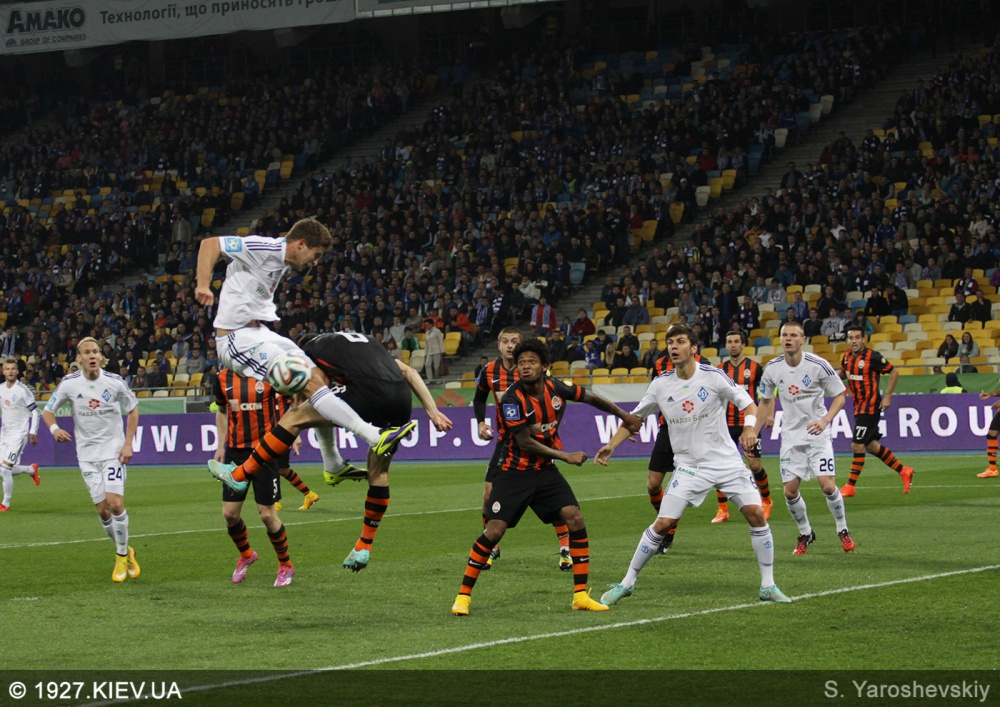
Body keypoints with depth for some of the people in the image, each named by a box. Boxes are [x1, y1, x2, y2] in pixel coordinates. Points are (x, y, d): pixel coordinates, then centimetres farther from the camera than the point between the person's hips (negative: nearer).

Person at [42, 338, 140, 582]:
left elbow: (133, 409, 7)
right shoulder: (69, 384, -5)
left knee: (115, 504, -15)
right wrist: (54, 428, -18)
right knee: (102, 510, -2)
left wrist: (128, 443, -1)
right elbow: (47, 410, 5)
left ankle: (122, 555, 4)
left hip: (113, 450, -1)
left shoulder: (114, 382, -7)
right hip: (87, 454, 1)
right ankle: (124, 552, 21)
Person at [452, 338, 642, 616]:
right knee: (493, 531, -13)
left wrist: (624, 416, 20)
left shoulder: (555, 388, -4)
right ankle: (463, 596, 1)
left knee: (575, 520, -10)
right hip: (514, 473, -5)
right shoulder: (512, 399, -19)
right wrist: (566, 456, -15)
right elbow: (525, 443, -18)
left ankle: (581, 595, -2)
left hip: (545, 470, 5)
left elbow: (591, 398, 14)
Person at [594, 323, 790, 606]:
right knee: (663, 524, -8)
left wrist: (749, 427, -26)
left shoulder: (713, 377, -9)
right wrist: (612, 445, -5)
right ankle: (627, 583, 7)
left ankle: (768, 586, 2)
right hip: (688, 465, 1)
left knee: (756, 514, -12)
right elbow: (634, 418, 9)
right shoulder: (661, 385, -1)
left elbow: (749, 404, -5)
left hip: (726, 461, -1)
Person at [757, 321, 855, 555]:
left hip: (817, 434, -3)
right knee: (790, 491, -3)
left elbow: (839, 396, -5)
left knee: (827, 485, -14)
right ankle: (805, 534, 22)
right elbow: (765, 402, 12)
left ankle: (843, 530, 10)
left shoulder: (818, 365, -13)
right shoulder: (772, 368, -3)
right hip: (791, 437, 3)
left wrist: (825, 420, -21)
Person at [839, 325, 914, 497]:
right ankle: (903, 471, 28)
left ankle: (850, 486, -1)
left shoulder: (872, 357, -16)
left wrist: (887, 397, -12)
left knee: (858, 445, -9)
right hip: (859, 406, 8)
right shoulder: (847, 356, 5)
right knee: (871, 445, 13)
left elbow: (894, 373, -9)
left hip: (870, 406, -8)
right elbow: (844, 373, 24)